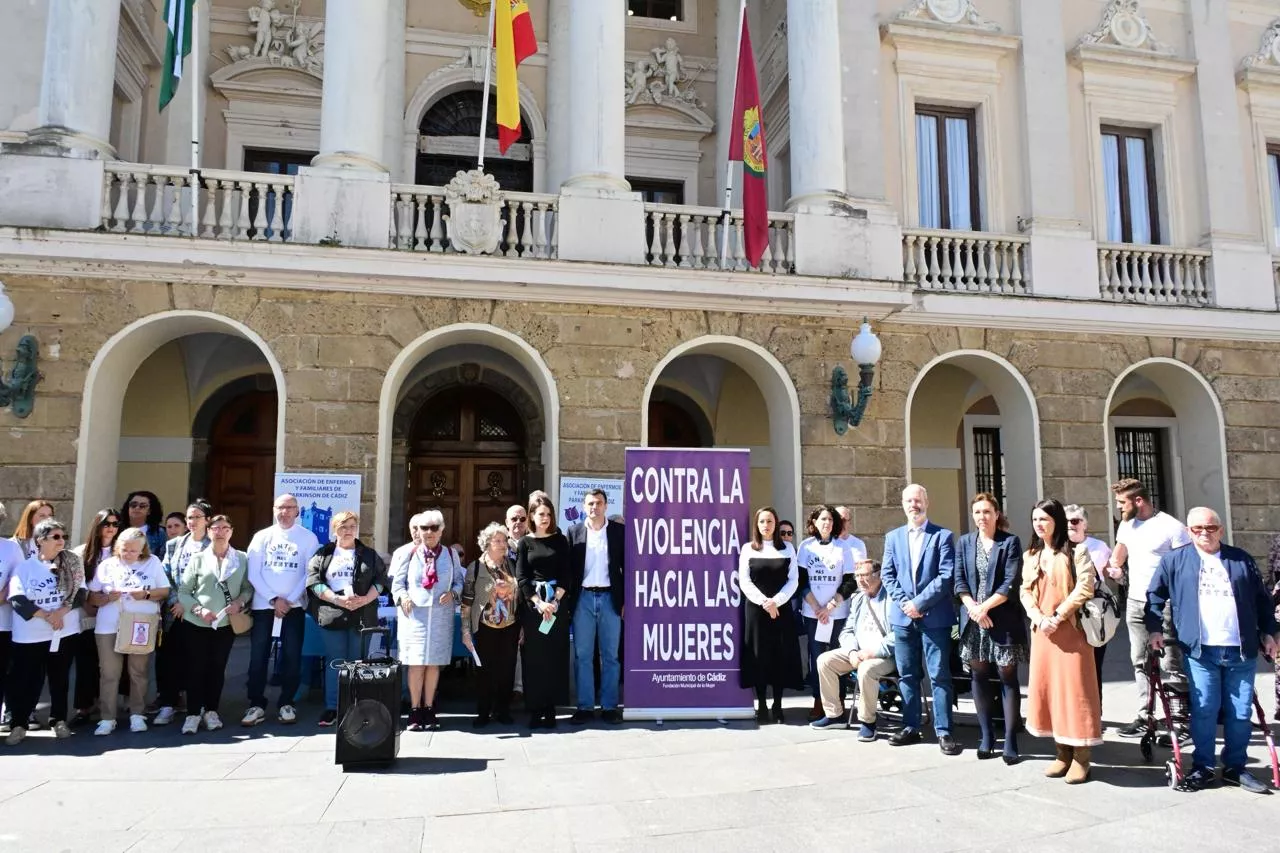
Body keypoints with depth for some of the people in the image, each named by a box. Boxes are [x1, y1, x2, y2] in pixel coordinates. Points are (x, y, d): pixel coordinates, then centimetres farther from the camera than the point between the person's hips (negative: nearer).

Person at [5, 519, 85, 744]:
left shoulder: (72, 563, 3)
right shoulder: (24, 567, 0)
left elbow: (80, 593, -1)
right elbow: (16, 598, -8)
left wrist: (61, 612, -17)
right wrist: (45, 615, -17)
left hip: (65, 631, 2)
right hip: (30, 634, -1)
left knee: (60, 678, 10)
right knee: (26, 680, 2)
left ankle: (59, 720, 21)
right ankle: (18, 724, 14)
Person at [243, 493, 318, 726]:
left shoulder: (308, 538, 2)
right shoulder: (262, 536, 6)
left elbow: (309, 574, -3)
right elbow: (253, 573, 0)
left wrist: (289, 601, -11)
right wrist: (274, 599, -10)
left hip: (294, 604, -1)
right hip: (263, 603, 1)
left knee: (292, 655, 1)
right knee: (258, 655, 1)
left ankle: (286, 704, 12)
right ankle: (257, 705, 10)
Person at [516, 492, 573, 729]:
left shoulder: (560, 540, 7)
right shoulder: (524, 543, 6)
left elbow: (566, 573, 3)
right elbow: (521, 578, -1)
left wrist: (555, 600, -11)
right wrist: (539, 603, -13)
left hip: (557, 604, 0)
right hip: (532, 604, 0)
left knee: (555, 656, 0)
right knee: (534, 657, 0)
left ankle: (550, 709, 5)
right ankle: (535, 709, 4)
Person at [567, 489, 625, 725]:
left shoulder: (619, 531, 3)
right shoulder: (574, 532, 5)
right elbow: (569, 568, 4)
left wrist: (627, 600, -1)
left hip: (610, 598, 0)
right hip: (583, 598, 1)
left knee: (610, 655, 5)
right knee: (583, 656, 4)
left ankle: (609, 706, 13)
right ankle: (585, 707, 12)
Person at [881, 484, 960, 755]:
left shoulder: (942, 536, 0)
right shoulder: (893, 537, 13)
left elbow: (946, 576, -8)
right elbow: (887, 574, 8)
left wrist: (919, 602, -13)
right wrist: (903, 602, -7)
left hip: (934, 616, -4)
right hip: (903, 617, 4)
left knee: (939, 675, -2)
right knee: (907, 675, 9)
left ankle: (943, 731, 5)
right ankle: (911, 727, 19)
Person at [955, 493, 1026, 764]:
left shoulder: (1010, 542, -1)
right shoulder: (965, 542, 9)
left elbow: (1011, 583, -9)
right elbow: (959, 580, 3)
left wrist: (984, 607, -15)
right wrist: (973, 608, -11)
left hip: (1004, 620, -3)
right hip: (973, 619, 4)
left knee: (1007, 678, 0)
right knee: (979, 678, 7)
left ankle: (1010, 741, 5)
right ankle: (987, 737, 18)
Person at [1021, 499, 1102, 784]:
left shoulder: (1075, 551, -3)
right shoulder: (1030, 555, 13)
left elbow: (1085, 587, -12)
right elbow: (1025, 591, 9)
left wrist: (1058, 616, -15)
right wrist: (1039, 618, -8)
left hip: (1070, 628, -5)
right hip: (1041, 630, 5)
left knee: (1074, 689, -3)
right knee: (1046, 688, 7)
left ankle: (1081, 757, 6)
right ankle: (1062, 752, 18)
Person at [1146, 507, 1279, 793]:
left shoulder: (1241, 560, 10)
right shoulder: (1174, 560, 4)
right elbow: (1155, 595, 7)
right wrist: (1155, 628, 0)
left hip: (1241, 651, 2)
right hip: (1200, 651, -2)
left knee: (1241, 712, 7)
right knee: (1204, 710, -1)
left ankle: (1236, 768, 20)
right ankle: (1202, 767, 11)